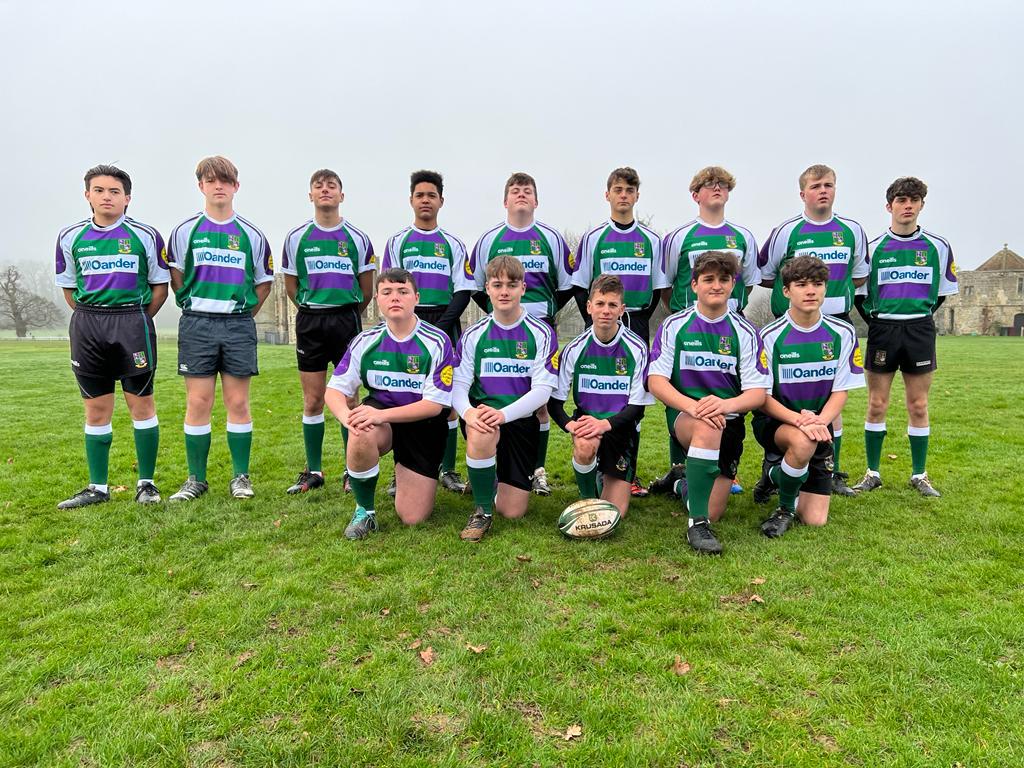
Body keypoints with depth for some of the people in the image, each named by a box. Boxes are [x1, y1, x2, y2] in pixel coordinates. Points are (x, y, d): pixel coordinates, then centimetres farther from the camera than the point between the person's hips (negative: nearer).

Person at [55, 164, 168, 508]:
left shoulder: (146, 235, 0)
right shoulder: (70, 237, 8)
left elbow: (160, 285, 4)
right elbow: (68, 287, 16)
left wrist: (136, 321, 2)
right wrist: (93, 319, 8)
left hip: (133, 320, -3)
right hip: (87, 327, 3)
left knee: (141, 404, 0)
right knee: (96, 409, 7)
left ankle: (146, 483, 10)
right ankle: (98, 487, 17)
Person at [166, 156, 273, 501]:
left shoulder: (251, 234, 7)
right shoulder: (185, 231, 5)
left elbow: (264, 282, 13)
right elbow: (175, 277, 12)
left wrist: (242, 313, 8)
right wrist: (194, 307, 7)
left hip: (238, 326, 0)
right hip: (197, 325, 0)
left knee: (238, 403, 3)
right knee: (197, 403, 1)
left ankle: (241, 476, 13)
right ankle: (196, 479, 12)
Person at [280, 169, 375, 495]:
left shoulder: (358, 238, 5)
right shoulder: (296, 237, 6)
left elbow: (367, 288, 10)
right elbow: (291, 285, 13)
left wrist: (348, 315, 12)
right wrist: (313, 311, 11)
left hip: (347, 319, -1)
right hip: (309, 321, 1)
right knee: (312, 401, 4)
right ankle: (313, 471, 15)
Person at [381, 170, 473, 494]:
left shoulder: (453, 244, 12)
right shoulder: (397, 242, 11)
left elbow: (464, 290, 5)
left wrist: (442, 326, -9)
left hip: (446, 323, 1)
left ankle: (448, 470, 5)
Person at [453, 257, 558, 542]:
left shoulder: (541, 334, -3)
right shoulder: (473, 335, 2)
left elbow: (543, 389, -11)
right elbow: (458, 384, -4)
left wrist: (504, 414, -27)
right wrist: (468, 412, -28)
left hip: (522, 421, 0)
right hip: (484, 416, 0)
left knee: (513, 512, 0)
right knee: (481, 433, -40)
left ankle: (497, 477, 37)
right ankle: (482, 511, -16)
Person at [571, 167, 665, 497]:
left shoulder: (651, 240, 9)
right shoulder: (593, 238, 4)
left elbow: (657, 287, 12)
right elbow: (580, 287, 4)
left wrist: (639, 319, 3)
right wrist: (595, 319, -4)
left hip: (637, 324, 2)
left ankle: (629, 474, 10)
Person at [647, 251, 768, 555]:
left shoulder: (745, 332, 4)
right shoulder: (673, 326, 1)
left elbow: (758, 392, -3)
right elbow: (656, 381, -8)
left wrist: (726, 405, -26)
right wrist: (691, 405, -26)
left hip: (729, 421, 2)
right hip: (683, 417, -2)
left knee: (713, 513, -5)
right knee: (708, 427, -39)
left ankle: (688, 485, 32)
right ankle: (697, 524, -29)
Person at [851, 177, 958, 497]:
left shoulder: (938, 247, 4)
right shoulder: (873, 247, 1)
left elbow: (943, 291, 14)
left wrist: (920, 315, 10)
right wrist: (875, 320, 4)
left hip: (920, 330, 1)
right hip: (882, 329, -1)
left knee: (918, 406, 5)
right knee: (876, 405, 2)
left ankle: (919, 475, 16)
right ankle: (872, 473, 13)